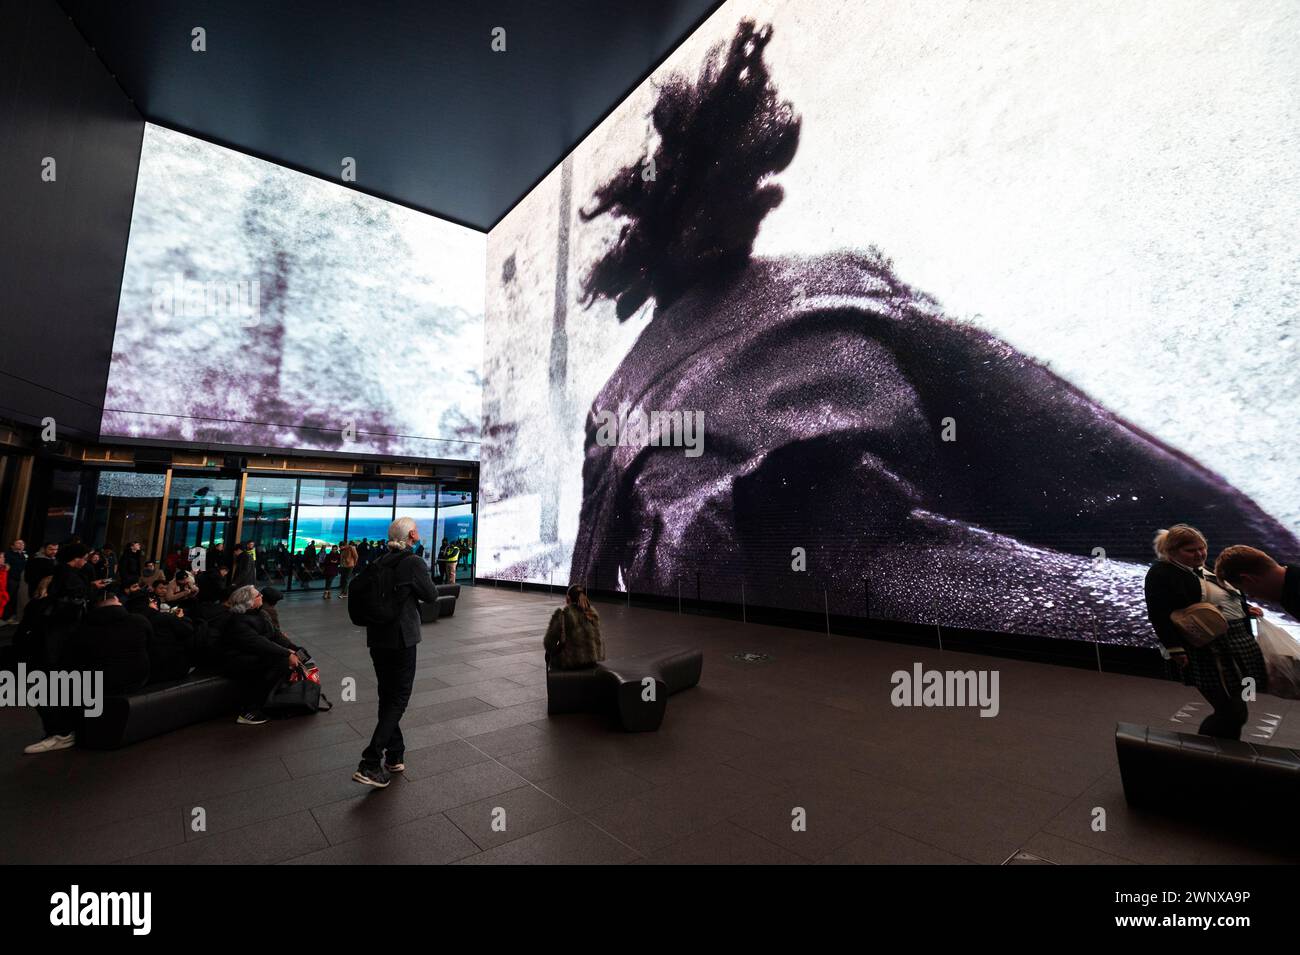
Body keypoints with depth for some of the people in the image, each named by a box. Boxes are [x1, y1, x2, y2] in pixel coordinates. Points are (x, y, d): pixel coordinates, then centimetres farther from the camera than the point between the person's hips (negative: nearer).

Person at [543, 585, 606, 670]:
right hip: (592, 659, 5)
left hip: (570, 661, -5)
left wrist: (553, 649, 11)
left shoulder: (561, 613, -12)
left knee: (549, 655, 25)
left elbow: (548, 642, -10)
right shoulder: (592, 612, 4)